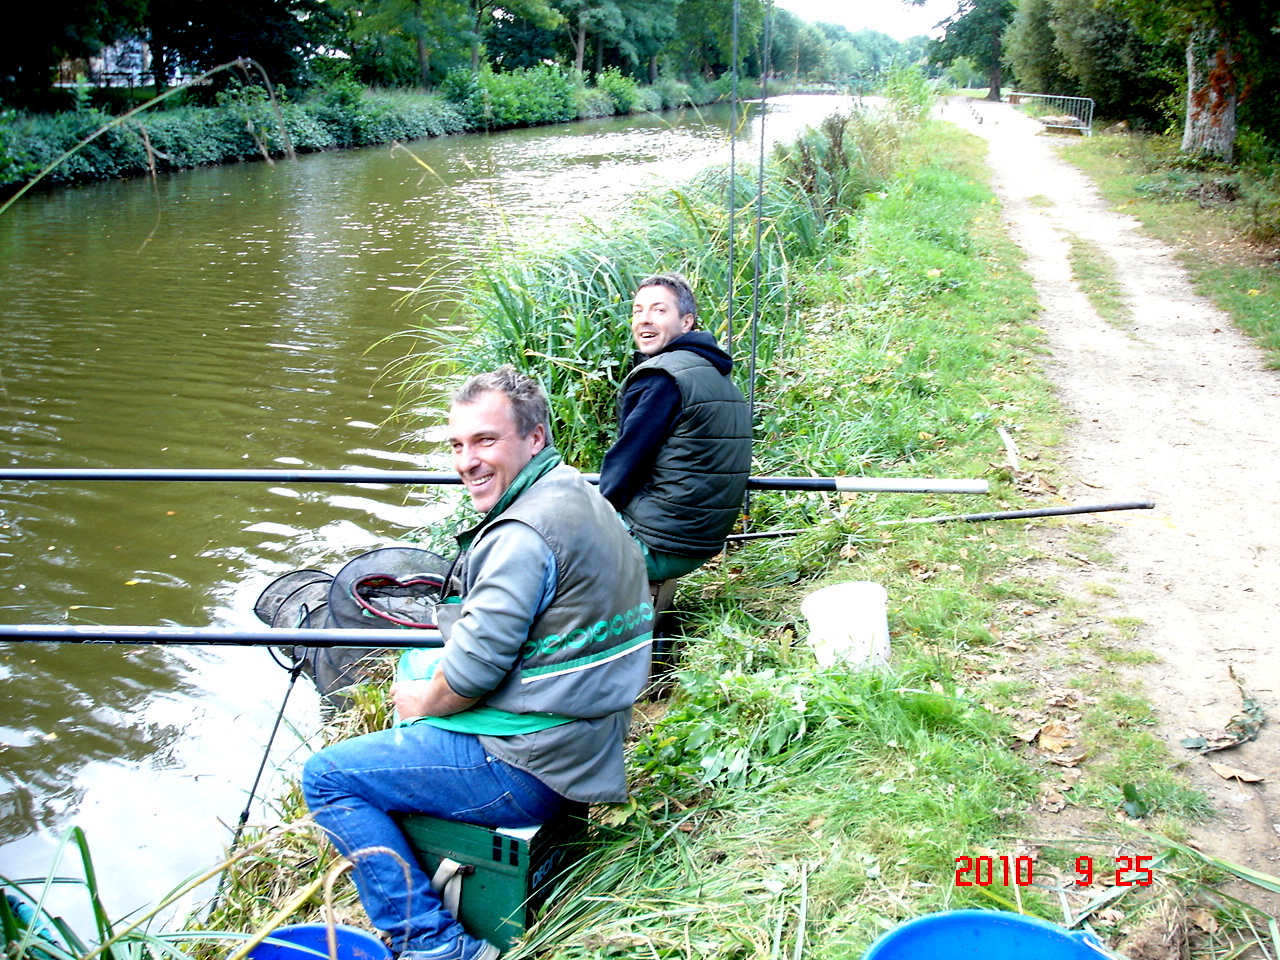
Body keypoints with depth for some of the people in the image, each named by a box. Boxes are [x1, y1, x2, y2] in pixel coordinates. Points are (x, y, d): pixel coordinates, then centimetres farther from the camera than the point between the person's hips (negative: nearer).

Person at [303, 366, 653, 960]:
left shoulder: (524, 533, -23)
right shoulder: (581, 499, 9)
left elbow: (473, 668, -22)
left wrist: (423, 703, -1)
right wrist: (428, 692, 14)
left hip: (527, 770, -10)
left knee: (326, 777, -1)